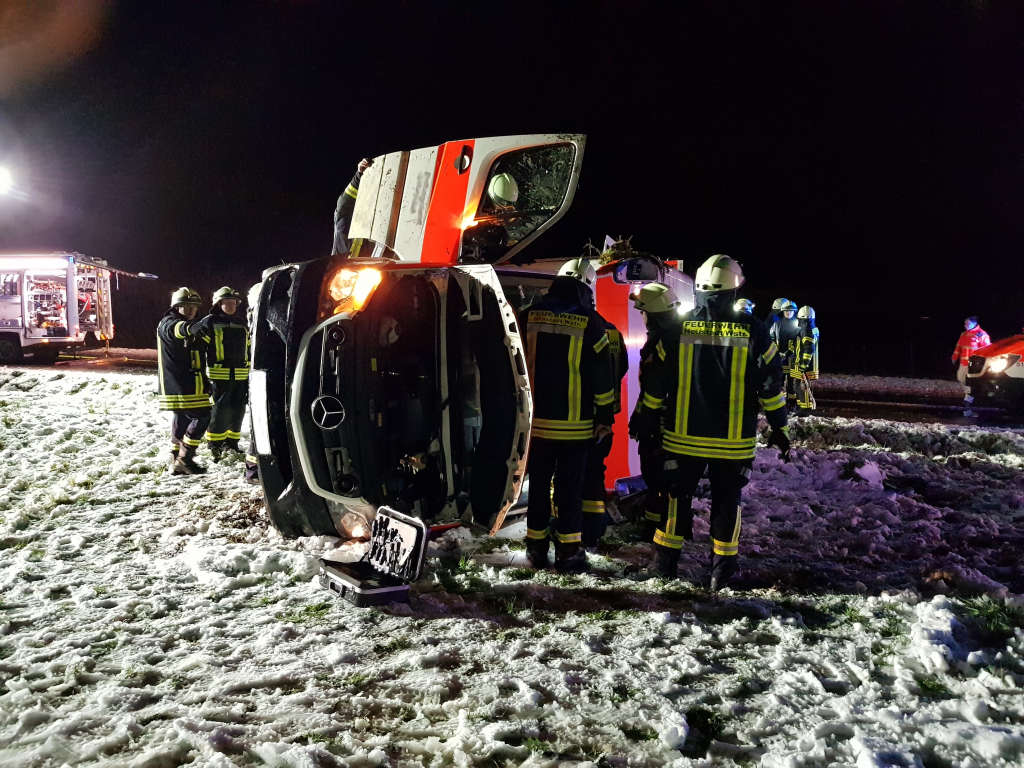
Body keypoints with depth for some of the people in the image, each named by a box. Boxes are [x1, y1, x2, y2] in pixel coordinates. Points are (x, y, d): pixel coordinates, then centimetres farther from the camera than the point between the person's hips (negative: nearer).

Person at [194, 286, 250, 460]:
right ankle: (215, 445, 8)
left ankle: (231, 442, 22)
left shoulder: (242, 324, 18)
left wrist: (248, 372, 22)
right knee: (220, 410, -6)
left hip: (240, 376, 6)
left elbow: (248, 350, 24)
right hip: (219, 375, -6)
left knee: (238, 410, 9)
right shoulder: (209, 322, -1)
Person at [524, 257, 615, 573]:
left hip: (536, 420, 3)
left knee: (539, 482, 12)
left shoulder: (532, 316, 1)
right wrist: (604, 416, 3)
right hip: (574, 424, -3)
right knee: (570, 485, 5)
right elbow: (601, 375, -5)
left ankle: (536, 546, 20)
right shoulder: (589, 322, -8)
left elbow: (520, 365, 8)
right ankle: (569, 550, 9)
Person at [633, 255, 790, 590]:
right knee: (726, 501, 13)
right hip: (733, 441, 0)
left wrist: (646, 421, 11)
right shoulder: (752, 331, -6)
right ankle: (722, 568, 20)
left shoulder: (678, 328, -6)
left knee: (676, 495, 14)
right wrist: (779, 429, 7)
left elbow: (655, 383, -1)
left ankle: (665, 562, 23)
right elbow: (771, 385, -2)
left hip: (682, 437, 0)